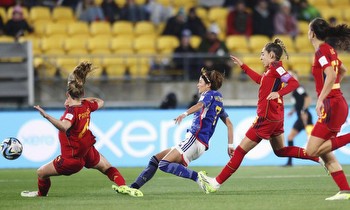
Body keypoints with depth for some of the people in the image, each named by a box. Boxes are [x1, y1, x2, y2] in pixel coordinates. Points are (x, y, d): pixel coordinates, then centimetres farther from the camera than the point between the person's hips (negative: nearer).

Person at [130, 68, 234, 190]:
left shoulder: (210, 94, -2)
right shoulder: (218, 99, 24)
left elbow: (200, 105, -26)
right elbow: (229, 124, 24)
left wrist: (185, 114, -44)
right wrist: (230, 145, 23)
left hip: (195, 139, -10)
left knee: (164, 164, -22)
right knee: (155, 160, 9)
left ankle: (199, 178, -25)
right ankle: (134, 187, 6)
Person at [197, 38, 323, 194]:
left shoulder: (276, 67, -13)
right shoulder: (271, 70, 14)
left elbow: (294, 83, -24)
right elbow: (259, 79, 33)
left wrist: (278, 93, -36)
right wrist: (242, 66, 35)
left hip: (266, 117, -10)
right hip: (276, 116, 10)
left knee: (240, 150, -5)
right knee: (280, 151, 23)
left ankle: (217, 182, -1)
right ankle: (318, 157, 15)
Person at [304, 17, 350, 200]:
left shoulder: (321, 51, -12)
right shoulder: (330, 50, 15)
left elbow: (331, 76, -26)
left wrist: (321, 100, -29)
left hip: (332, 105, -9)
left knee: (312, 151, -10)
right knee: (325, 153, 10)